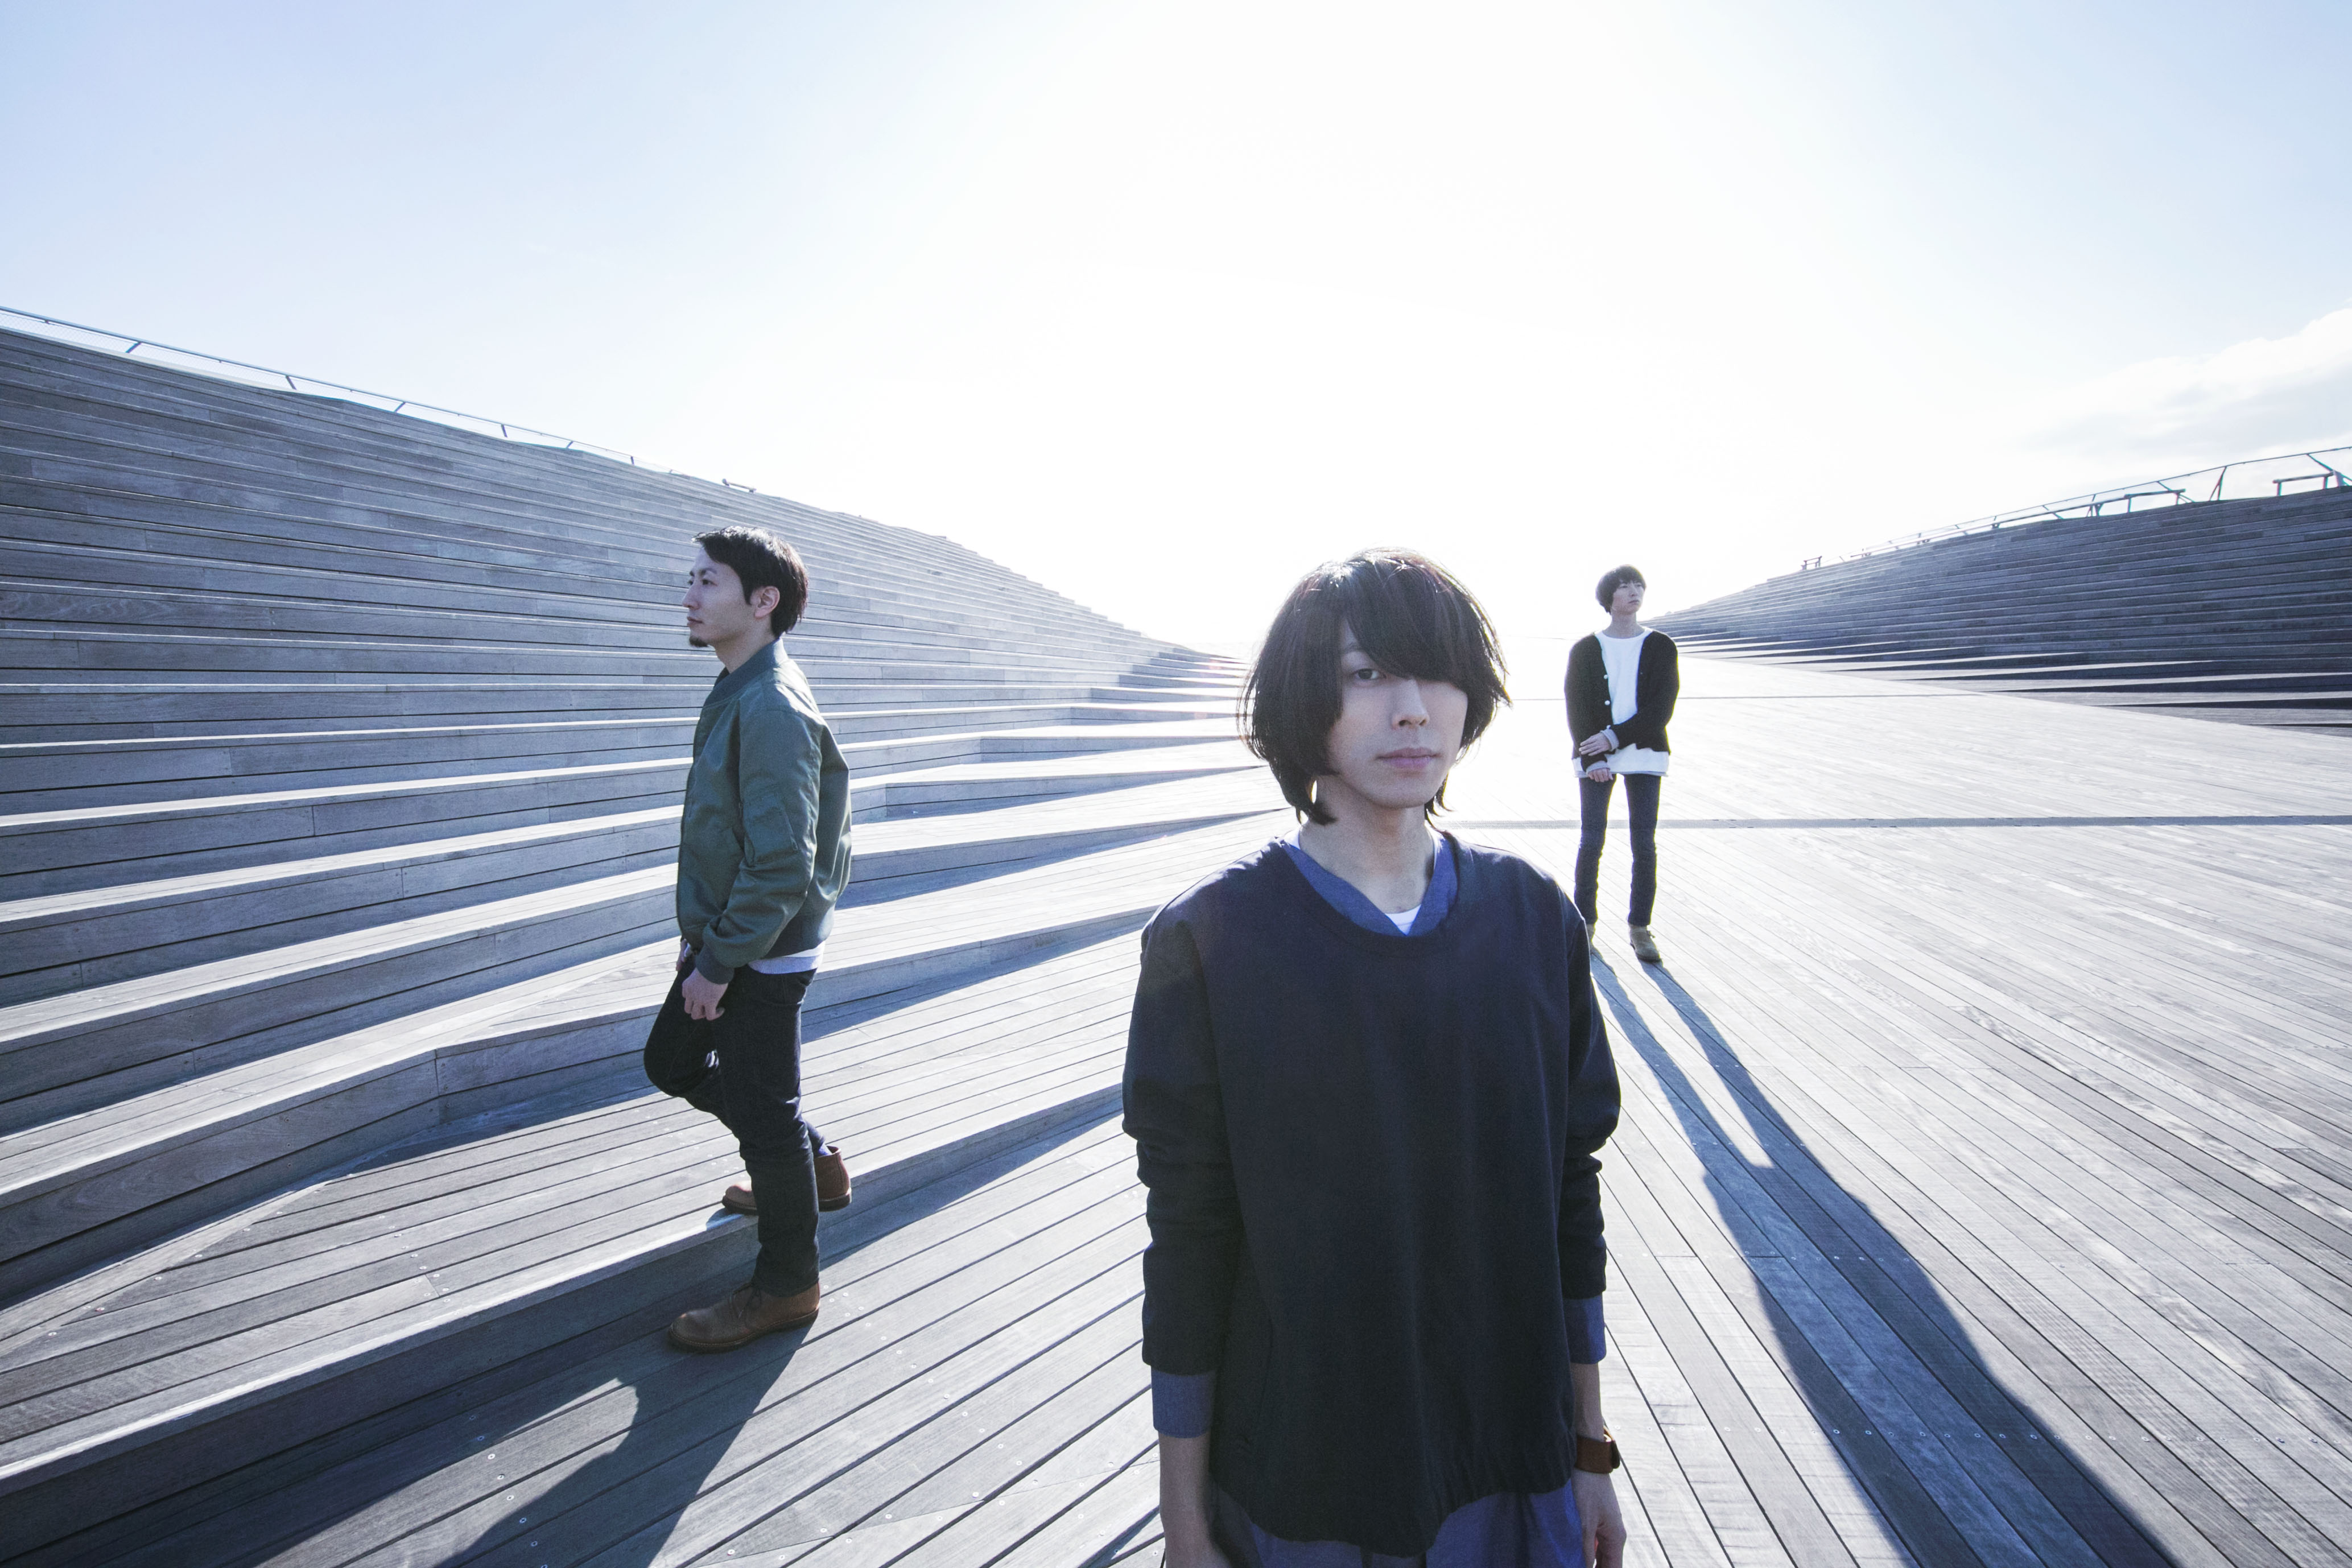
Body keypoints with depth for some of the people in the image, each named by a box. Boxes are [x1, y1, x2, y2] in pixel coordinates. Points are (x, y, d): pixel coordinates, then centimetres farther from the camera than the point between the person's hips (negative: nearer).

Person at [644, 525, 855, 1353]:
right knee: (672, 1062, 25)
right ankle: (811, 1166, 41)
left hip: (761, 957, -10)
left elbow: (780, 866, -27)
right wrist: (699, 930, 18)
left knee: (763, 1112, 4)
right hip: (723, 937, 10)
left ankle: (786, 1285, 24)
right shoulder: (735, 690, 8)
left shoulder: (773, 709, -24)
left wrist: (720, 962, -19)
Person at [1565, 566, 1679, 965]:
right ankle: (1584, 922, 13)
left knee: (1645, 845, 1)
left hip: (1644, 755, 1)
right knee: (1591, 841, 0)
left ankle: (1639, 926, 12)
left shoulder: (1661, 647, 4)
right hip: (1594, 757, -1)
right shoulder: (1585, 649, 4)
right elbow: (1576, 708, -1)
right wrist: (1591, 757, -13)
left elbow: (1661, 710, -3)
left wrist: (1615, 737, -13)